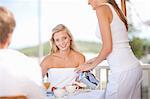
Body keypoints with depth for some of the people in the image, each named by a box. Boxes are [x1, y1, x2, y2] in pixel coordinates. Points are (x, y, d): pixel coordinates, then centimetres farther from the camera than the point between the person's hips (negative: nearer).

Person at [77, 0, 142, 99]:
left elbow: (107, 47, -12)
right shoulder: (115, 9, 16)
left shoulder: (101, 9, -8)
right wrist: (95, 59, 22)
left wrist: (92, 65, 3)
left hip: (122, 71, -8)